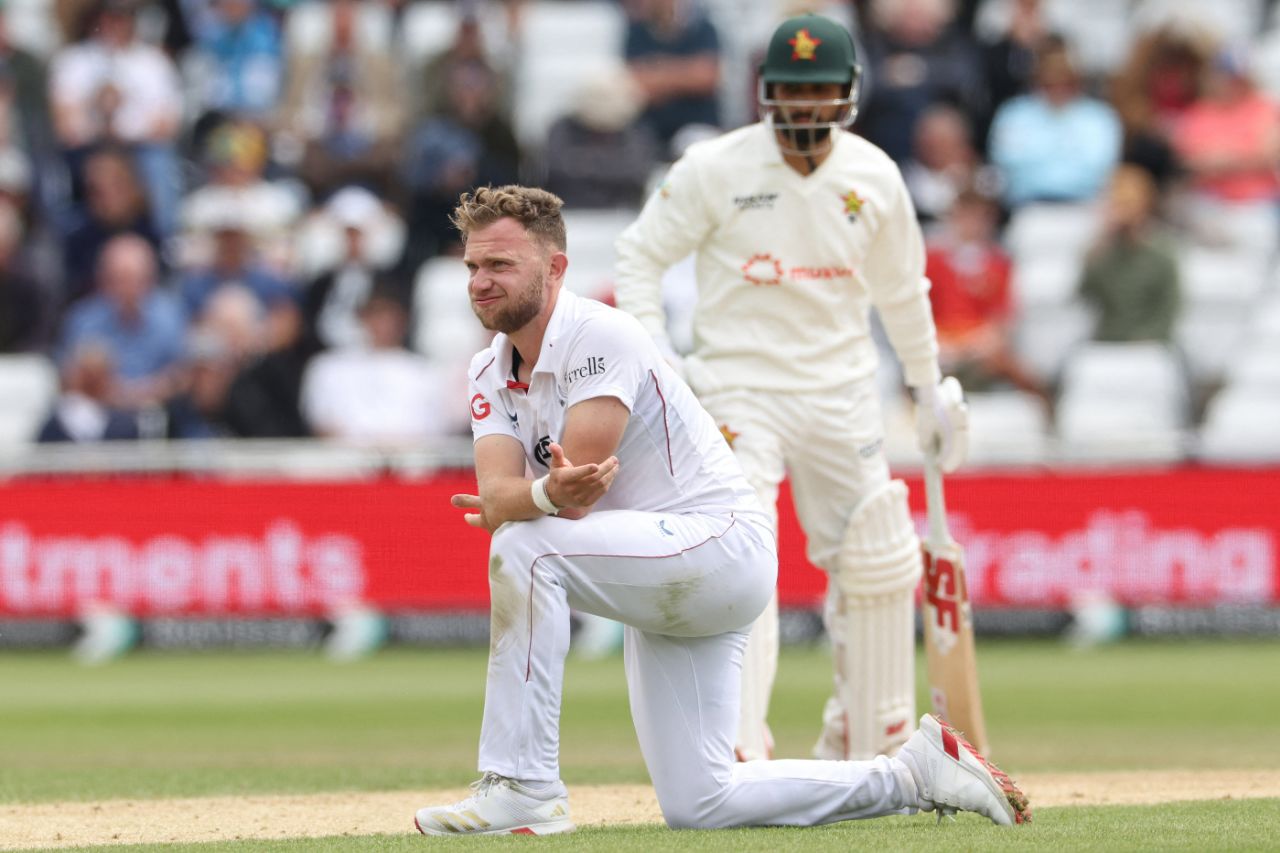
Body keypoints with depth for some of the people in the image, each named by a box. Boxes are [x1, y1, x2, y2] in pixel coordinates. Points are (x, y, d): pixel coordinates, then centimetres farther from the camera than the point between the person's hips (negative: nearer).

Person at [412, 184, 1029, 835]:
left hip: (720, 542, -9)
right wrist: (549, 493, -35)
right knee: (697, 806, 4)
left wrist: (513, 510, -41)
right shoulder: (490, 372, 6)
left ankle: (523, 789, -28)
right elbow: (496, 496, -14)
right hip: (668, 586, 9)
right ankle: (913, 775, 19)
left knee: (526, 548, -29)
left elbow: (576, 498, -23)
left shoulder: (600, 336, -17)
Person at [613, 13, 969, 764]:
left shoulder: (874, 177, 1)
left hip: (843, 389, 4)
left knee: (879, 570, 5)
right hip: (739, 386, -4)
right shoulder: (716, 169, -9)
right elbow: (642, 255, -1)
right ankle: (737, 755, -17)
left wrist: (932, 389, 20)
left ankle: (870, 747, 21)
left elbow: (901, 289, 16)